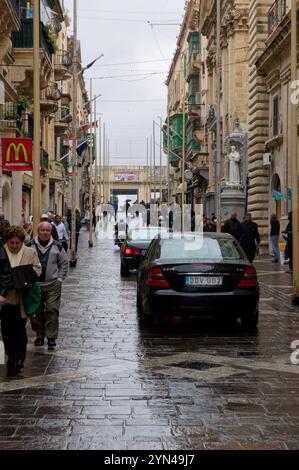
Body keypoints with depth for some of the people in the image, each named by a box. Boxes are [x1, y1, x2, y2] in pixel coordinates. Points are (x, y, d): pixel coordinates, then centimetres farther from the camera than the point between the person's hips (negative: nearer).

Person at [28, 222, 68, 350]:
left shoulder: (57, 246, 2)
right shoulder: (30, 246, 0)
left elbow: (64, 264, 8)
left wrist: (60, 279, 1)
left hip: (53, 285, -1)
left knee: (52, 311, -6)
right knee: (37, 311, 10)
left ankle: (52, 338, -2)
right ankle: (40, 336, 24)